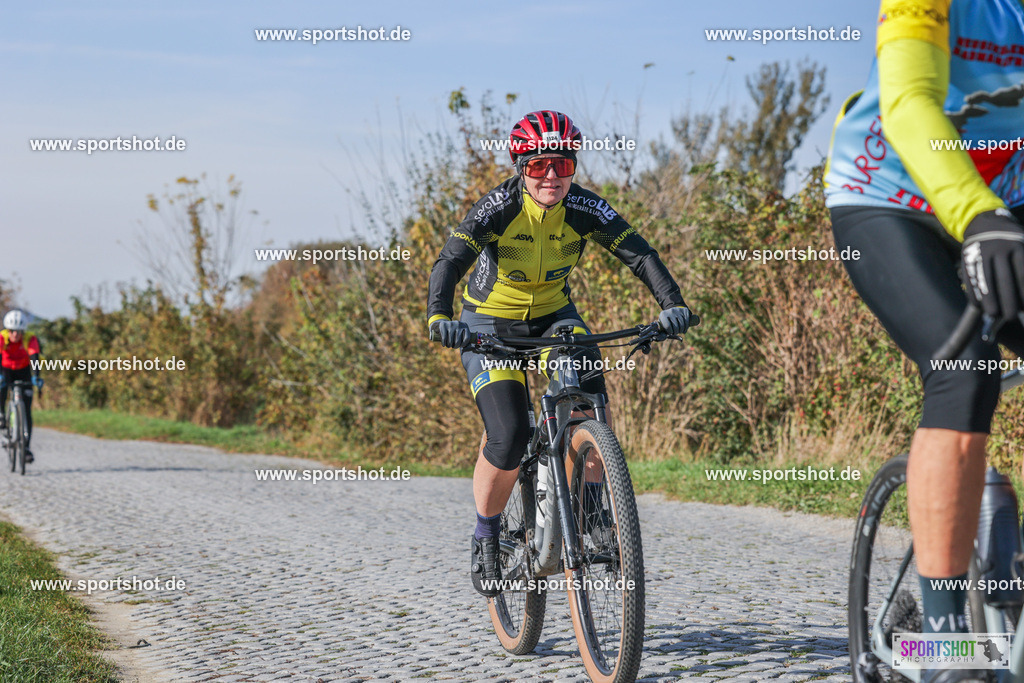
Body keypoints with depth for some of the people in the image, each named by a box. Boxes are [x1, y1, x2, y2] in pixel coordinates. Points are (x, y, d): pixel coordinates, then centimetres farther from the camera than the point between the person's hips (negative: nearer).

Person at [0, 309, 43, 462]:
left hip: (23, 372, 0)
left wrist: (36, 377, -54)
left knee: (26, 411, -7)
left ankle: (26, 447, -2)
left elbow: (34, 358, -38)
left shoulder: (30, 339, -26)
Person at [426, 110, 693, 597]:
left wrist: (671, 304, -41)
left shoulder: (584, 209, -18)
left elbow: (639, 254, -24)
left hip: (554, 317, 3)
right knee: (509, 438, -18)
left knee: (589, 398, -25)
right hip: (490, 325, -3)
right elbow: (449, 261, -36)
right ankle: (485, 536, 7)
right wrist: (439, 317, -54)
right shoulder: (498, 208, -25)